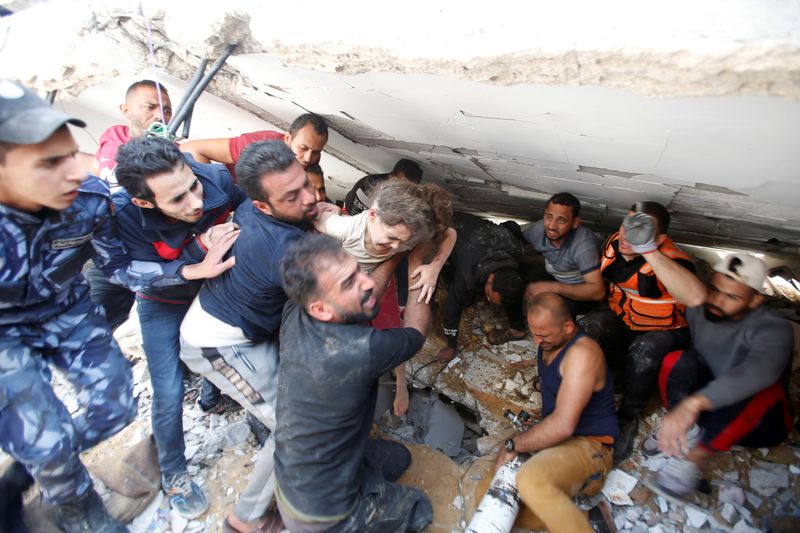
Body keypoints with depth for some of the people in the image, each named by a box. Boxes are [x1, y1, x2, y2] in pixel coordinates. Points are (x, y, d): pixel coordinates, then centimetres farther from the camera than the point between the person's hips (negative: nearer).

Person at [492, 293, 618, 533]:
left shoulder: (582, 352, -22)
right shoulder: (547, 343, 4)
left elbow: (563, 425, -28)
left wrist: (513, 445, -17)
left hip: (588, 445, -8)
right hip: (552, 440, 8)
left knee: (531, 480, -38)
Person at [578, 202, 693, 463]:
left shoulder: (674, 262, -29)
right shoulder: (615, 243, -11)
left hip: (662, 330, -4)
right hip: (621, 319, 5)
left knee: (644, 352, -34)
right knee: (585, 328, -24)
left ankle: (628, 418, -7)